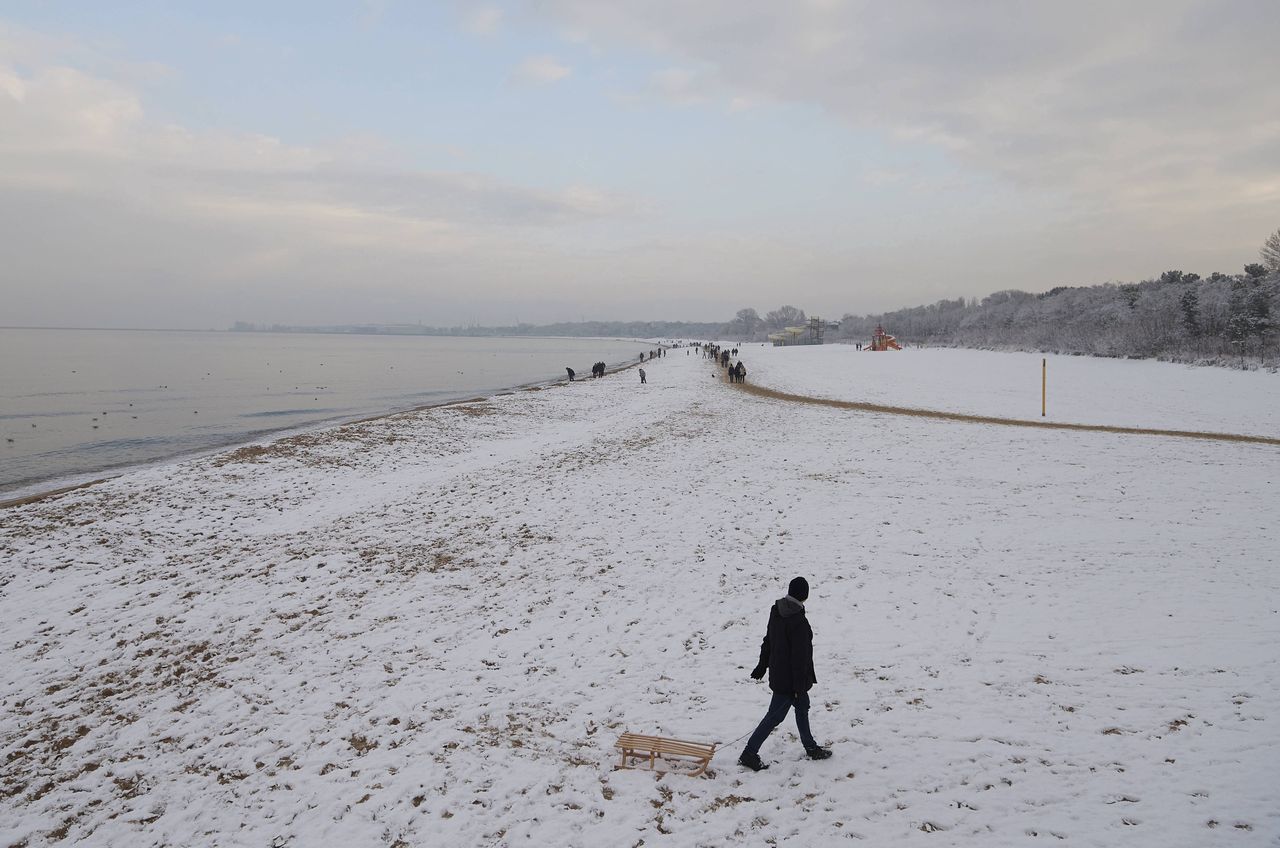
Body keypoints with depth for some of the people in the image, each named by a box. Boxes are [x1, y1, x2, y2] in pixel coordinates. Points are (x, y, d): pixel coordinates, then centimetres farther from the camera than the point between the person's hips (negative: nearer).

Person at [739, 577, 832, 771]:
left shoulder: (776, 611, -1)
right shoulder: (799, 622, -27)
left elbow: (768, 640, 12)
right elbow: (799, 657, -23)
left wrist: (763, 665, 23)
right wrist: (799, 686, -16)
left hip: (778, 673, 9)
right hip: (790, 679, -9)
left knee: (802, 706, 23)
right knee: (775, 715, 1)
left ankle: (811, 747, 38)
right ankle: (750, 753, 7)